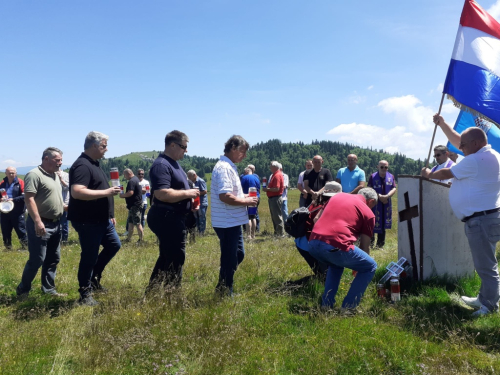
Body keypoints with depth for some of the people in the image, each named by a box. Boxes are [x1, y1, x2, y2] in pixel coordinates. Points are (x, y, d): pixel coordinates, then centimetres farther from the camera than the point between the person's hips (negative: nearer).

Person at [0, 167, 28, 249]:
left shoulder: (20, 183, -5)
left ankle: (25, 245, 8)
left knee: (20, 229, -1)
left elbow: (24, 196, -11)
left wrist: (13, 199, -20)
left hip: (17, 211, -5)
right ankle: (8, 247, 23)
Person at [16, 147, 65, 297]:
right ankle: (23, 289, 15)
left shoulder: (55, 176, 15)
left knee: (53, 259, 12)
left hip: (55, 224, 9)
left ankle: (48, 288, 22)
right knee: (37, 260, -4)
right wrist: (37, 221, -26)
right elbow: (29, 199, -20)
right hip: (41, 225, -9)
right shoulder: (34, 174, -13)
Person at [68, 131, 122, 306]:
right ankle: (85, 294, 15)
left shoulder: (95, 164, 13)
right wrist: (106, 192, -28)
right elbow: (77, 192, -32)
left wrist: (110, 215, 22)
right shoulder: (82, 165, -19)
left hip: (102, 220, 10)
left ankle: (94, 278, 31)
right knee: (89, 256, 0)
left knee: (114, 245, 18)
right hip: (88, 221, -10)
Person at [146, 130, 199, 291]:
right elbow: (162, 194, -30)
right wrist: (187, 193, -20)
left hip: (172, 217, 11)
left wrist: (189, 199, 11)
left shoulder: (173, 163, 15)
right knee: (176, 258, -2)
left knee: (168, 257, 17)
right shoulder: (161, 164, -18)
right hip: (167, 218, -11)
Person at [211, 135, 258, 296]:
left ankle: (222, 289, 31)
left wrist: (244, 197, 9)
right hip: (227, 223, -10)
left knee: (238, 255, 20)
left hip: (233, 222, 10)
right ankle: (225, 293, 17)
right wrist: (246, 201, -16)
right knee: (230, 260, 2)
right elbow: (225, 196, -28)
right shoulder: (224, 168, -19)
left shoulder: (229, 166, 14)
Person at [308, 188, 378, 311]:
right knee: (370, 267, 18)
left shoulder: (338, 195, 28)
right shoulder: (368, 213, 14)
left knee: (336, 263, 37)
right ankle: (347, 308, 15)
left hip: (313, 243, 6)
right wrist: (357, 265, 36)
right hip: (336, 246, -6)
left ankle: (326, 304, 29)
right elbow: (364, 246, 18)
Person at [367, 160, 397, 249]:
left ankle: (380, 245, 19)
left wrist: (386, 196, -18)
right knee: (373, 224, -4)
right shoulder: (373, 177, -3)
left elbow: (394, 189, -1)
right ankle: (370, 243, 9)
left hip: (386, 204, 3)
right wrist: (379, 196, -18)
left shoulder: (391, 177, 5)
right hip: (375, 204, -3)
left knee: (383, 225, 9)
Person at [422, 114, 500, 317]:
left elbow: (446, 173, -8)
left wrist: (429, 174, 11)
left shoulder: (476, 160, -18)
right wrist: (443, 124, 22)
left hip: (482, 220, -11)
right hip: (483, 217, 11)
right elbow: (457, 140, 24)